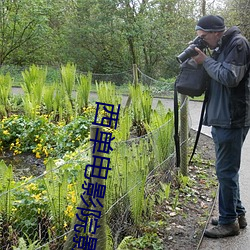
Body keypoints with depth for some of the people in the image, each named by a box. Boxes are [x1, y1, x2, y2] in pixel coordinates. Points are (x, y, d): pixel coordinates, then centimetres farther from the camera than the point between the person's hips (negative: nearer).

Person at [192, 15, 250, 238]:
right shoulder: (221, 47, 16)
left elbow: (230, 77, -21)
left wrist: (206, 61, -11)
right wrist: (203, 60, 4)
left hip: (232, 120, -10)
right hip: (221, 119, 10)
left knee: (226, 171, -3)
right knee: (228, 169, 16)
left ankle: (229, 221, 9)